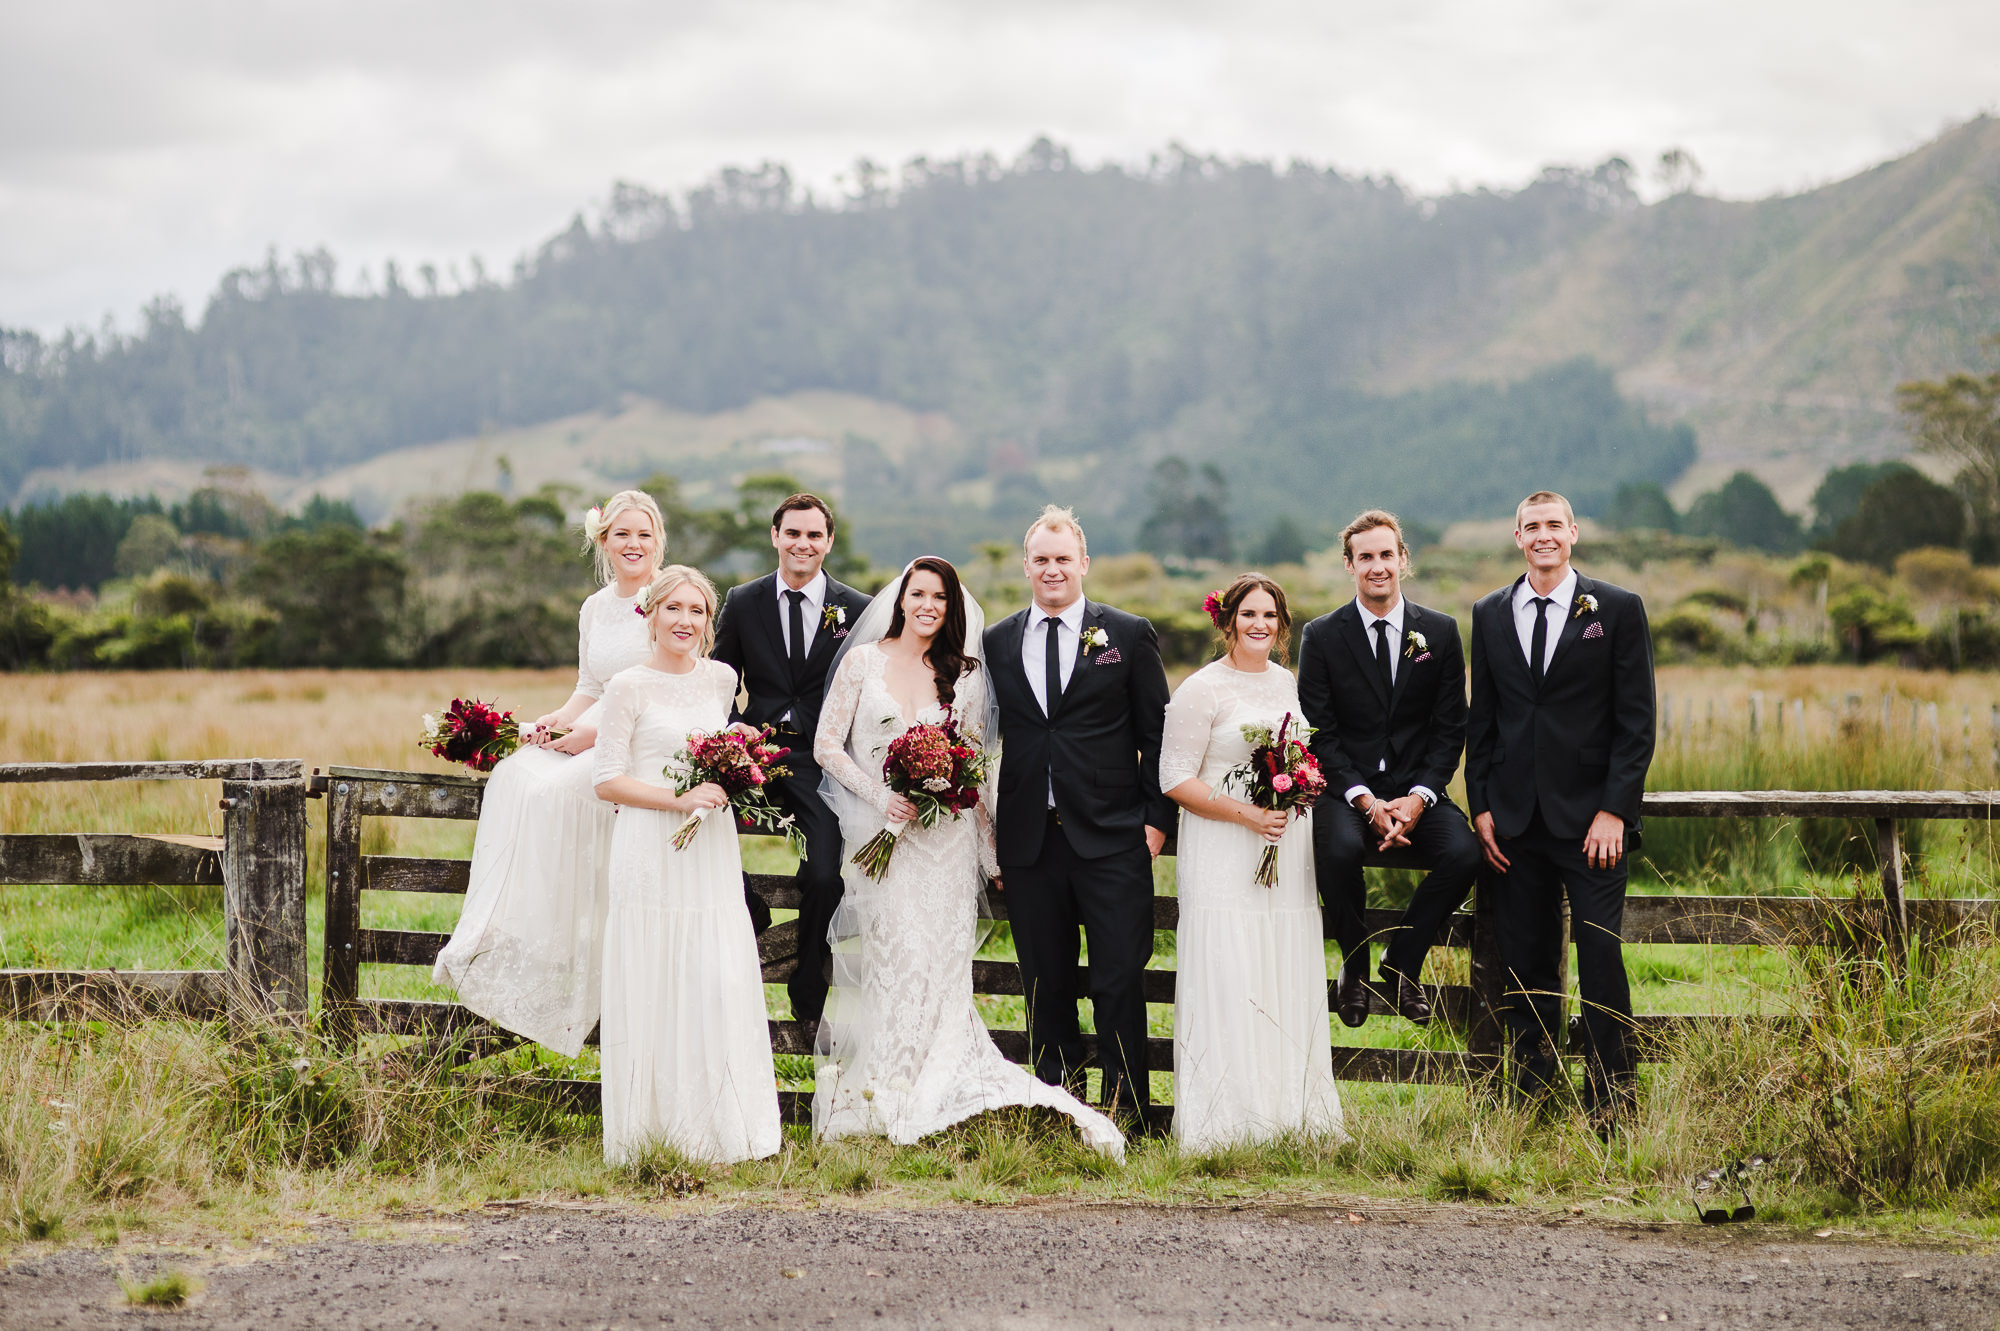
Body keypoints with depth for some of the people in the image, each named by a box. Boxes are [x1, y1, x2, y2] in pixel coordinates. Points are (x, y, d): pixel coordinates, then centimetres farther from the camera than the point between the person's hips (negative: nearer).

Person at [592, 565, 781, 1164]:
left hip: (711, 850, 4)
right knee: (652, 987, -3)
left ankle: (718, 1126, 9)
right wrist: (680, 799, -16)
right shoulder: (630, 686, -5)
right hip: (651, 850, -4)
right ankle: (652, 1128, 6)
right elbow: (607, 781, -7)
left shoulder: (721, 679, 10)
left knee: (723, 982, -1)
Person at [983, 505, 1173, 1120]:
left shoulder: (1130, 636, 4)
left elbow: (1156, 734, 4)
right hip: (1029, 839, 3)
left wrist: (1156, 817, -3)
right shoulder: (995, 643, 11)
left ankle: (1125, 1112, 5)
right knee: (1046, 986, 8)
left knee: (1120, 983, -3)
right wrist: (987, 826, 8)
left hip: (1112, 839, -2)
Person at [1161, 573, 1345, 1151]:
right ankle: (1227, 1123, -3)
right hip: (1226, 859, -6)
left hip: (1287, 854, 6)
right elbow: (1176, 779, -9)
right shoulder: (1202, 689, -6)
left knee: (1289, 980, 6)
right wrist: (1244, 813, -18)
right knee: (1229, 979, -8)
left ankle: (1292, 1113, 14)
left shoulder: (1287, 682, 14)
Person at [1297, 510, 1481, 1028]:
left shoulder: (1440, 631, 4)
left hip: (1415, 788, 2)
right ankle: (1354, 966, -6)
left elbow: (1450, 727, 3)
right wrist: (1365, 800, -17)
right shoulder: (1321, 636, 0)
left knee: (1463, 854, -27)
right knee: (1339, 849, -35)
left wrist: (1419, 797, -12)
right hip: (1346, 786, -2)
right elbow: (1319, 733, -4)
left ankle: (1401, 963, -3)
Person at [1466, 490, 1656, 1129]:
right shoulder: (1490, 614, 11)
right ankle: (1532, 1104, 14)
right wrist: (1481, 806, 4)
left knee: (1602, 964, -5)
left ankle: (1611, 1110, 4)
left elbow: (1637, 722, -2)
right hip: (1515, 820, 3)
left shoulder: (1618, 610, 1)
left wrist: (1613, 811, -10)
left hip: (1591, 818, -3)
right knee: (1526, 970, 6)